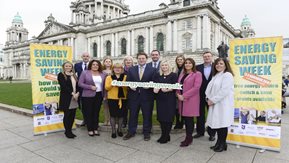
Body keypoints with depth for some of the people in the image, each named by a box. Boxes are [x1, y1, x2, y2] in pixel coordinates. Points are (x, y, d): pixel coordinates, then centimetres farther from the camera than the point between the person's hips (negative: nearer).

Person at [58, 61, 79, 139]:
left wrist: (77, 93, -7)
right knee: (67, 115, 2)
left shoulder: (74, 75, 15)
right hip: (66, 98, -5)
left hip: (74, 98, 5)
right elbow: (64, 86, -11)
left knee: (72, 115, 8)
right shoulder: (61, 75, -1)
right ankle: (67, 132, 14)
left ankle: (70, 131, 20)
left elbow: (77, 85, 12)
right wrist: (72, 93, -17)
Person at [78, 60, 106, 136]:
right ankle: (90, 130, 14)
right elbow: (80, 83, -6)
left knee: (96, 112, 9)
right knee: (89, 113, 3)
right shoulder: (85, 73, -1)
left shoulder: (103, 74, 8)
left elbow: (104, 85, 12)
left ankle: (95, 129, 19)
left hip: (99, 95, 3)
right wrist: (90, 87, -15)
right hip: (88, 96, -3)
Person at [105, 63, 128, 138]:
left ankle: (119, 130, 24)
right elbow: (106, 87, 1)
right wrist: (112, 84, -16)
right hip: (112, 98, -1)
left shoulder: (125, 77, 11)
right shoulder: (109, 77, 9)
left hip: (122, 98, 1)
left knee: (121, 114, 6)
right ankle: (113, 131, 14)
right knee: (113, 115, 1)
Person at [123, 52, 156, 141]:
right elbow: (128, 81, 9)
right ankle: (131, 132, 25)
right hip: (134, 96, 2)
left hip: (147, 96, -2)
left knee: (147, 115, 7)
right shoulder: (131, 69, 10)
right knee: (133, 115, 10)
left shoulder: (152, 70, 3)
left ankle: (146, 133, 23)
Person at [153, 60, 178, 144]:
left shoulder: (173, 75, 0)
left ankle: (166, 136, 13)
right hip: (160, 99, 4)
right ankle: (163, 135, 23)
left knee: (168, 117, 0)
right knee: (161, 117, 8)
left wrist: (167, 90, -25)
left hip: (170, 99, -4)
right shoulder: (157, 75, 12)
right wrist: (155, 89, -14)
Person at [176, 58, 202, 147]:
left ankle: (189, 138, 11)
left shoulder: (197, 74, -3)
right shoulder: (182, 74, 18)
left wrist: (184, 96, -16)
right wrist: (178, 94, -3)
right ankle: (188, 137, 22)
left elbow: (196, 87, -13)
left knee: (189, 118, -1)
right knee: (185, 118, 9)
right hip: (182, 99, 6)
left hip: (191, 100, -6)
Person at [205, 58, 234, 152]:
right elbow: (210, 88, 17)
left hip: (223, 104, -8)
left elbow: (224, 91, -18)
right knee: (217, 123, 11)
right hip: (215, 103, 8)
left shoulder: (227, 75, -8)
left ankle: (223, 144, 13)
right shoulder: (215, 76, 19)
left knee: (222, 124, -1)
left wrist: (213, 100, -16)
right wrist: (208, 98, 0)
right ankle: (219, 142, 23)